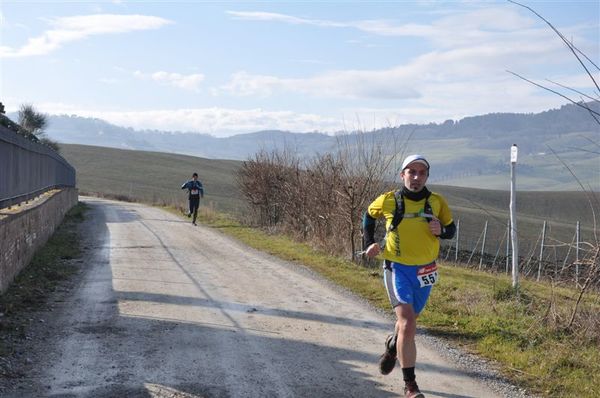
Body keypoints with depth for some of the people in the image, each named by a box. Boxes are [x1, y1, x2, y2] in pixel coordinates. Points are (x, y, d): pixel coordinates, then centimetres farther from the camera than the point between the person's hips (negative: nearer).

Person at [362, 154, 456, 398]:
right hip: (397, 269, -3)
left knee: (409, 320, 22)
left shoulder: (437, 202, -4)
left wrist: (440, 230, -15)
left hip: (425, 271, 3)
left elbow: (451, 230, 7)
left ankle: (392, 345, 56)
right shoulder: (388, 201, -7)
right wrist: (369, 243, 3)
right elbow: (369, 216, 12)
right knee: (407, 324, -16)